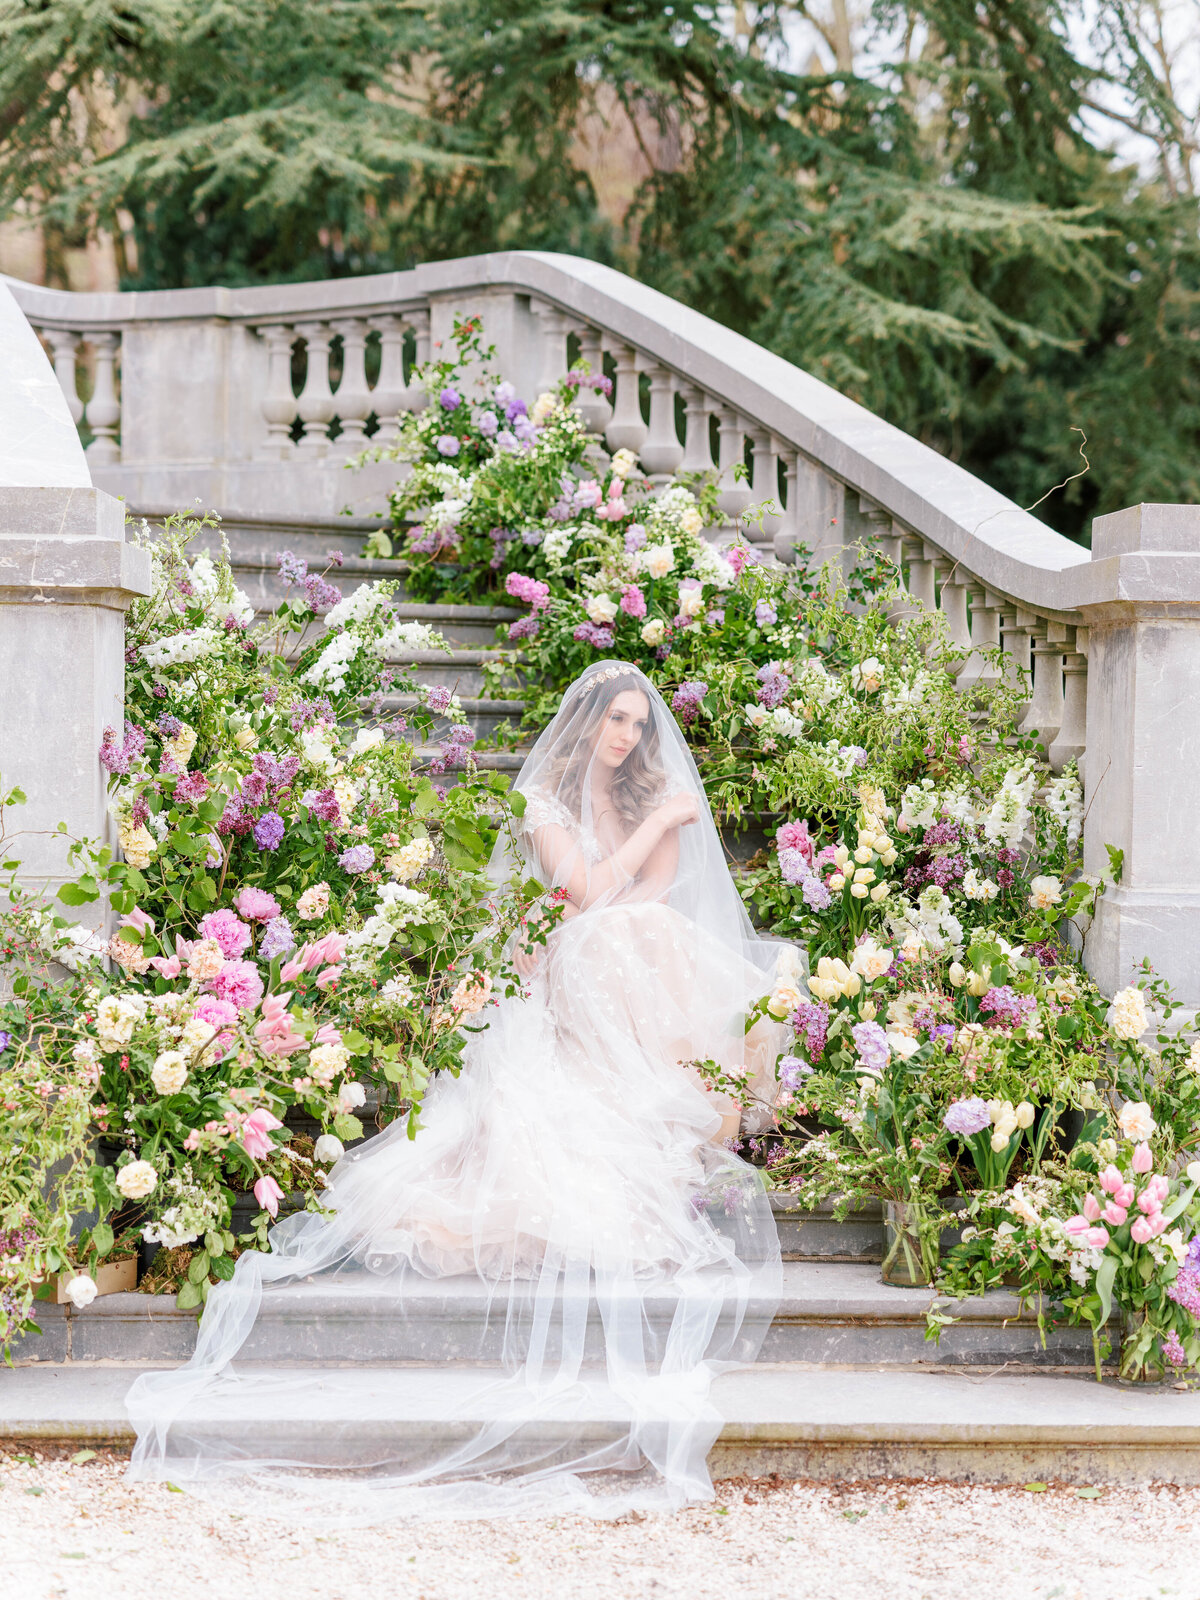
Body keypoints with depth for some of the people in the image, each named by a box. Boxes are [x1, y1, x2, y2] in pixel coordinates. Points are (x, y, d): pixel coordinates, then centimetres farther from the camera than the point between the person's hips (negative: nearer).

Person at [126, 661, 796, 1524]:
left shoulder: (653, 798, 17)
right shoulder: (545, 798, 6)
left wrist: (578, 921, -12)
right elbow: (588, 888, -9)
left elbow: (653, 893, 3)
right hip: (565, 971, -3)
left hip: (641, 964, 3)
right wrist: (657, 824, -5)